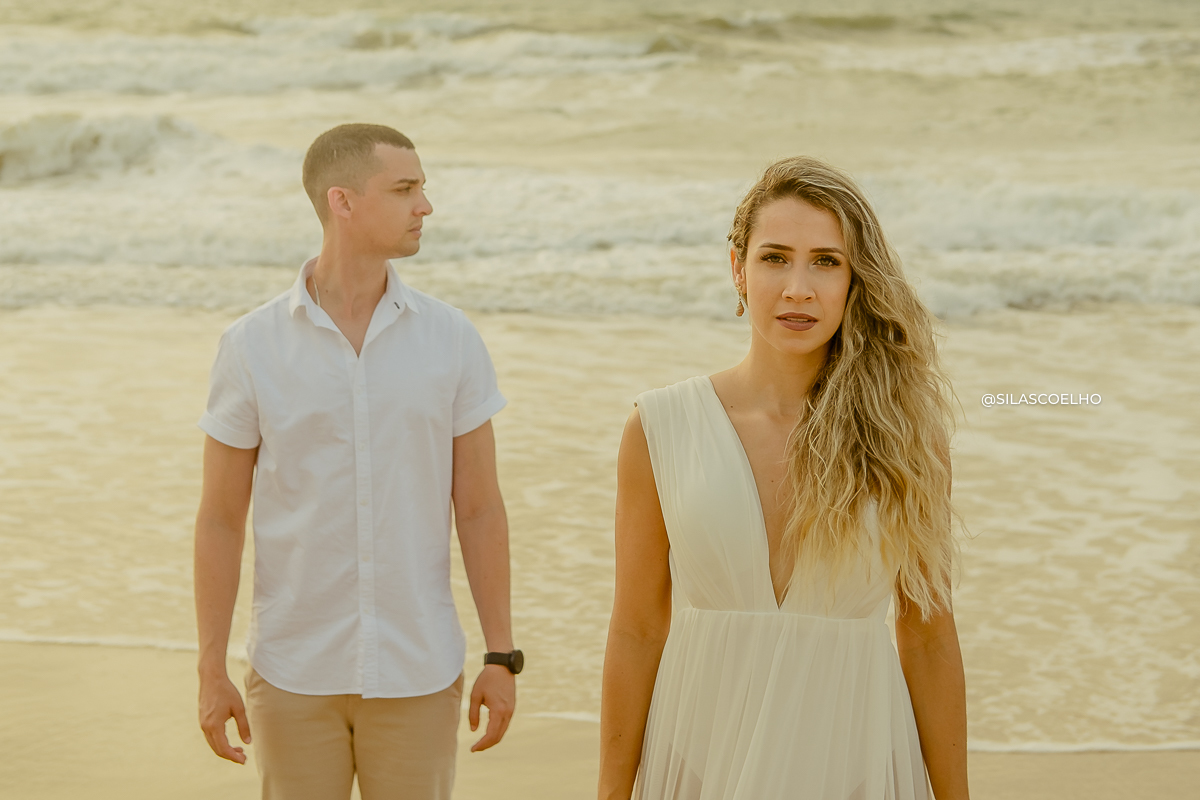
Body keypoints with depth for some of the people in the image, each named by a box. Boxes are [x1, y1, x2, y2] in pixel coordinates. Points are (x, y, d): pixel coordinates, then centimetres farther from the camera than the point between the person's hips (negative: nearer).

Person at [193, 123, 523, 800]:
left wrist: (502, 657, 0)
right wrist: (212, 672, -2)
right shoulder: (252, 346, -5)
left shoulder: (452, 338, -2)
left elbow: (479, 507, 2)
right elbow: (221, 518, 0)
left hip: (420, 673, 1)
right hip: (294, 676, -1)